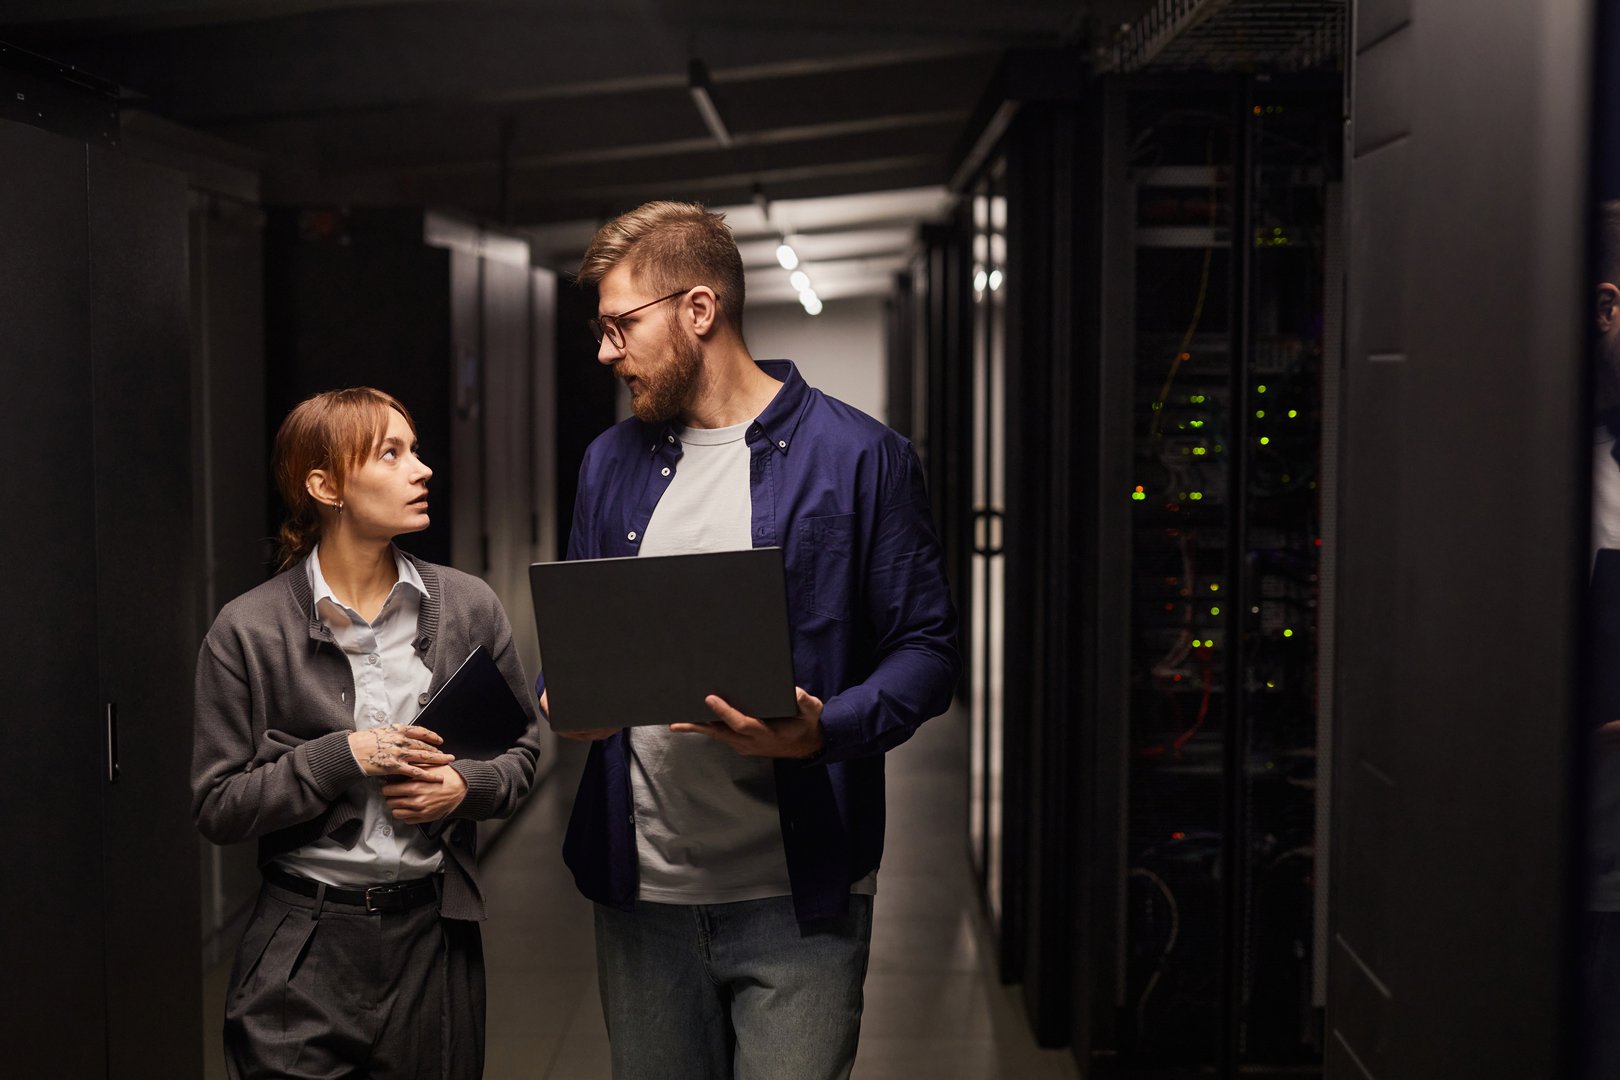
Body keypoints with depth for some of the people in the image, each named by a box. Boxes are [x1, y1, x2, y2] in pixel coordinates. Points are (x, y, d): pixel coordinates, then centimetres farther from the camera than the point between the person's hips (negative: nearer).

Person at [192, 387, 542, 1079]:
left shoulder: (468, 606, 2)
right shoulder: (248, 631, -5)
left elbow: (523, 748, 11)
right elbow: (216, 807, -6)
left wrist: (467, 786, -10)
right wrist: (345, 757, -17)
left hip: (436, 936, 3)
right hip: (307, 946, -2)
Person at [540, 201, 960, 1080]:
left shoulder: (859, 457, -4)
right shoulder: (612, 463, 12)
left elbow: (926, 649, -4)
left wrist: (824, 731, -22)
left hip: (798, 898, -4)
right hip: (641, 890, 5)